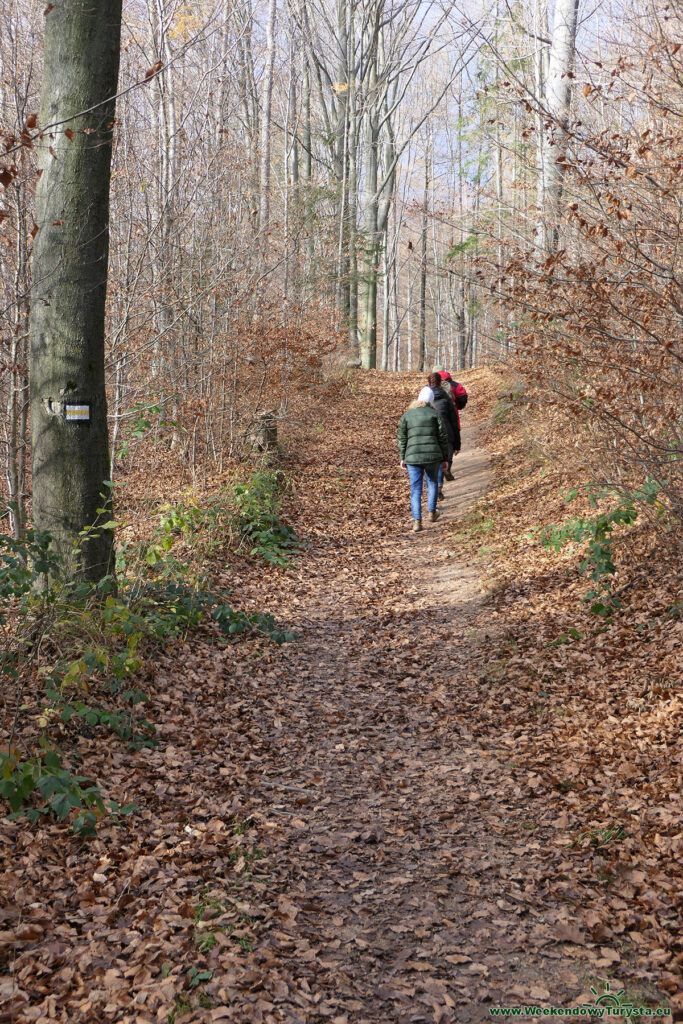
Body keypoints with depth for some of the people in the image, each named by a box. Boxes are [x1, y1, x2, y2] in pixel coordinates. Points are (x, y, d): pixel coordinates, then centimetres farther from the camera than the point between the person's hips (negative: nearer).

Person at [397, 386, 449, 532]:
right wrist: (444, 459, 8)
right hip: (433, 456, 0)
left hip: (413, 457, 0)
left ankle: (417, 521, -4)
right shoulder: (435, 414, 0)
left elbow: (402, 439, 5)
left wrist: (402, 458, 15)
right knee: (432, 482, 23)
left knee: (416, 489, 4)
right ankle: (431, 513, 30)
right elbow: (443, 438, 1)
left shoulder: (406, 415, 4)